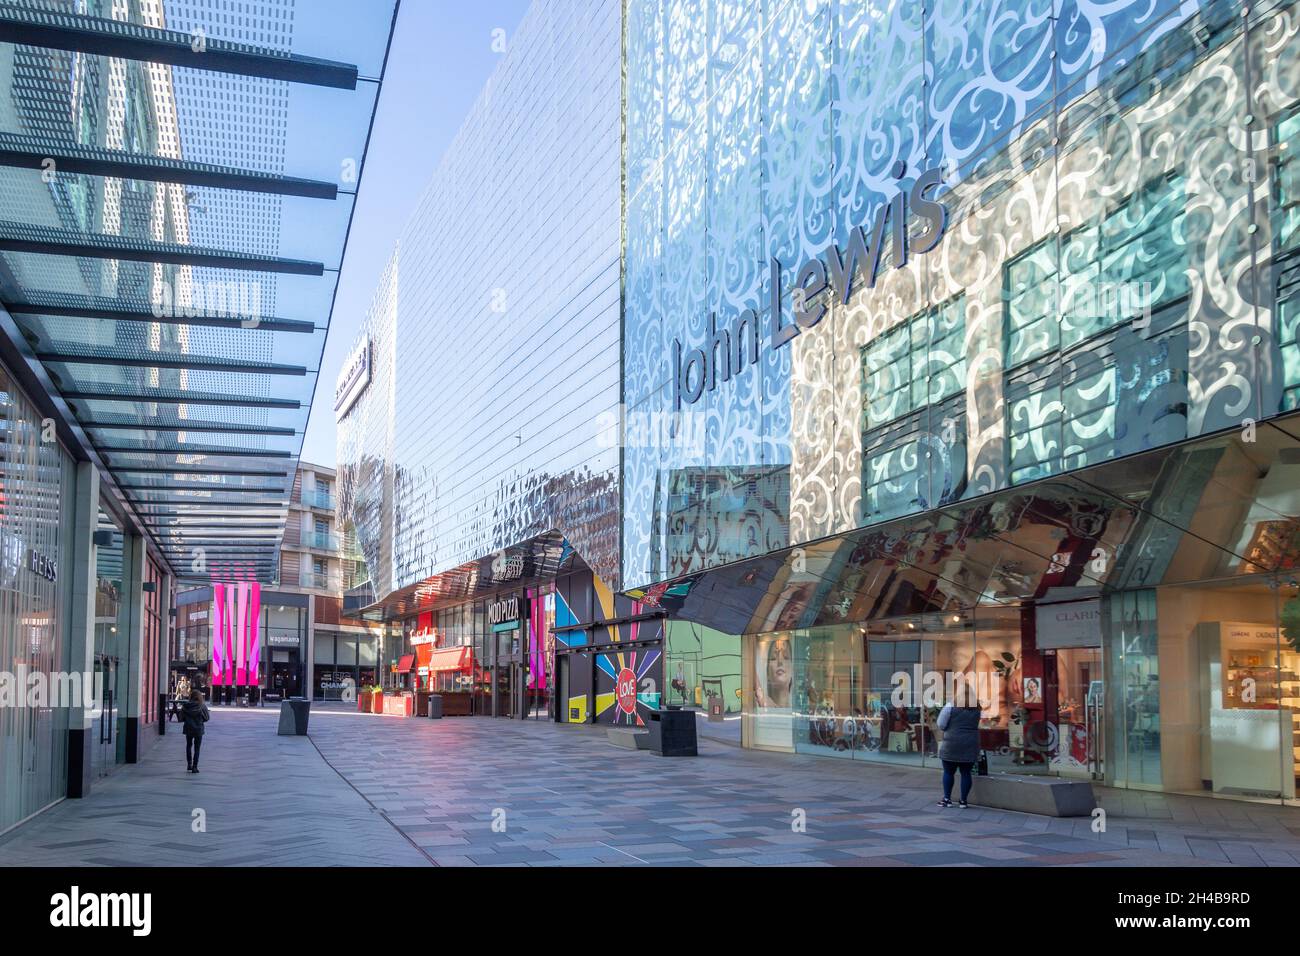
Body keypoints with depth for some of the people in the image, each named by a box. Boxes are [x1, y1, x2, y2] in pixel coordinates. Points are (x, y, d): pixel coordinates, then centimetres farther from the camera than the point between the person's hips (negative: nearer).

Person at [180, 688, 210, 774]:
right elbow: (207, 718, -5)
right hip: (198, 729, -2)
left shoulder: (185, 706, -8)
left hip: (188, 729, 2)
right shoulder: (202, 706, -13)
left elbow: (181, 718, -2)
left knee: (189, 746, 23)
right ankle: (194, 767, 3)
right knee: (197, 748, 7)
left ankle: (189, 764, 23)